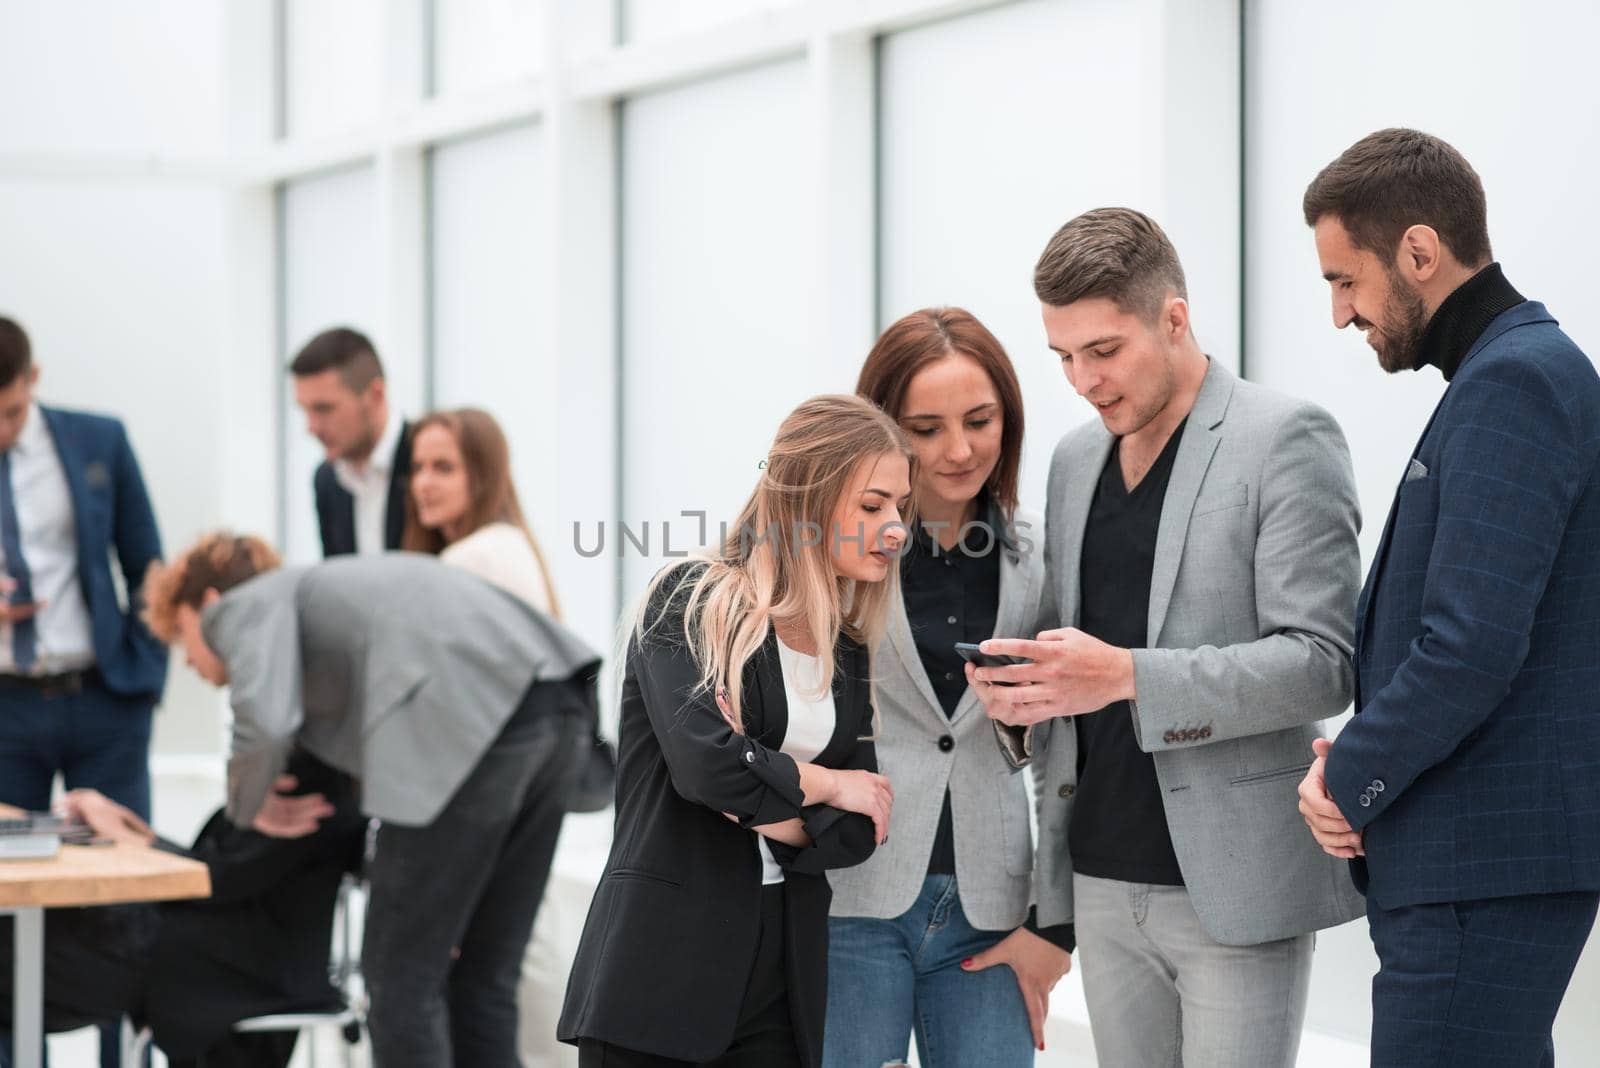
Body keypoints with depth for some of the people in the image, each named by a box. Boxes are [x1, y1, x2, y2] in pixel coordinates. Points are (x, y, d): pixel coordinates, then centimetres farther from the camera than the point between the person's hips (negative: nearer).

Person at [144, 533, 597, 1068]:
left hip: (473, 721, -9)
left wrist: (249, 804, 12)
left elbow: (264, 721, -9)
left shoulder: (243, 607, 12)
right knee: (481, 973, 16)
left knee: (400, 973, 2)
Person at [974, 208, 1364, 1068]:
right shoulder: (1075, 458, 15)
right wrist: (1024, 690, -1)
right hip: (1106, 882, 6)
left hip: (1232, 886, -6)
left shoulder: (1285, 440, -7)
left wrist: (1128, 676, -23)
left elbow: (1320, 664, -14)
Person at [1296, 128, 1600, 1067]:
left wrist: (1351, 779, -8)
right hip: (1483, 857, 10)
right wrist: (1363, 759, 6)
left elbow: (1469, 650, -22)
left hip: (1482, 871, -10)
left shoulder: (1512, 382, -15)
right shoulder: (1518, 368, 16)